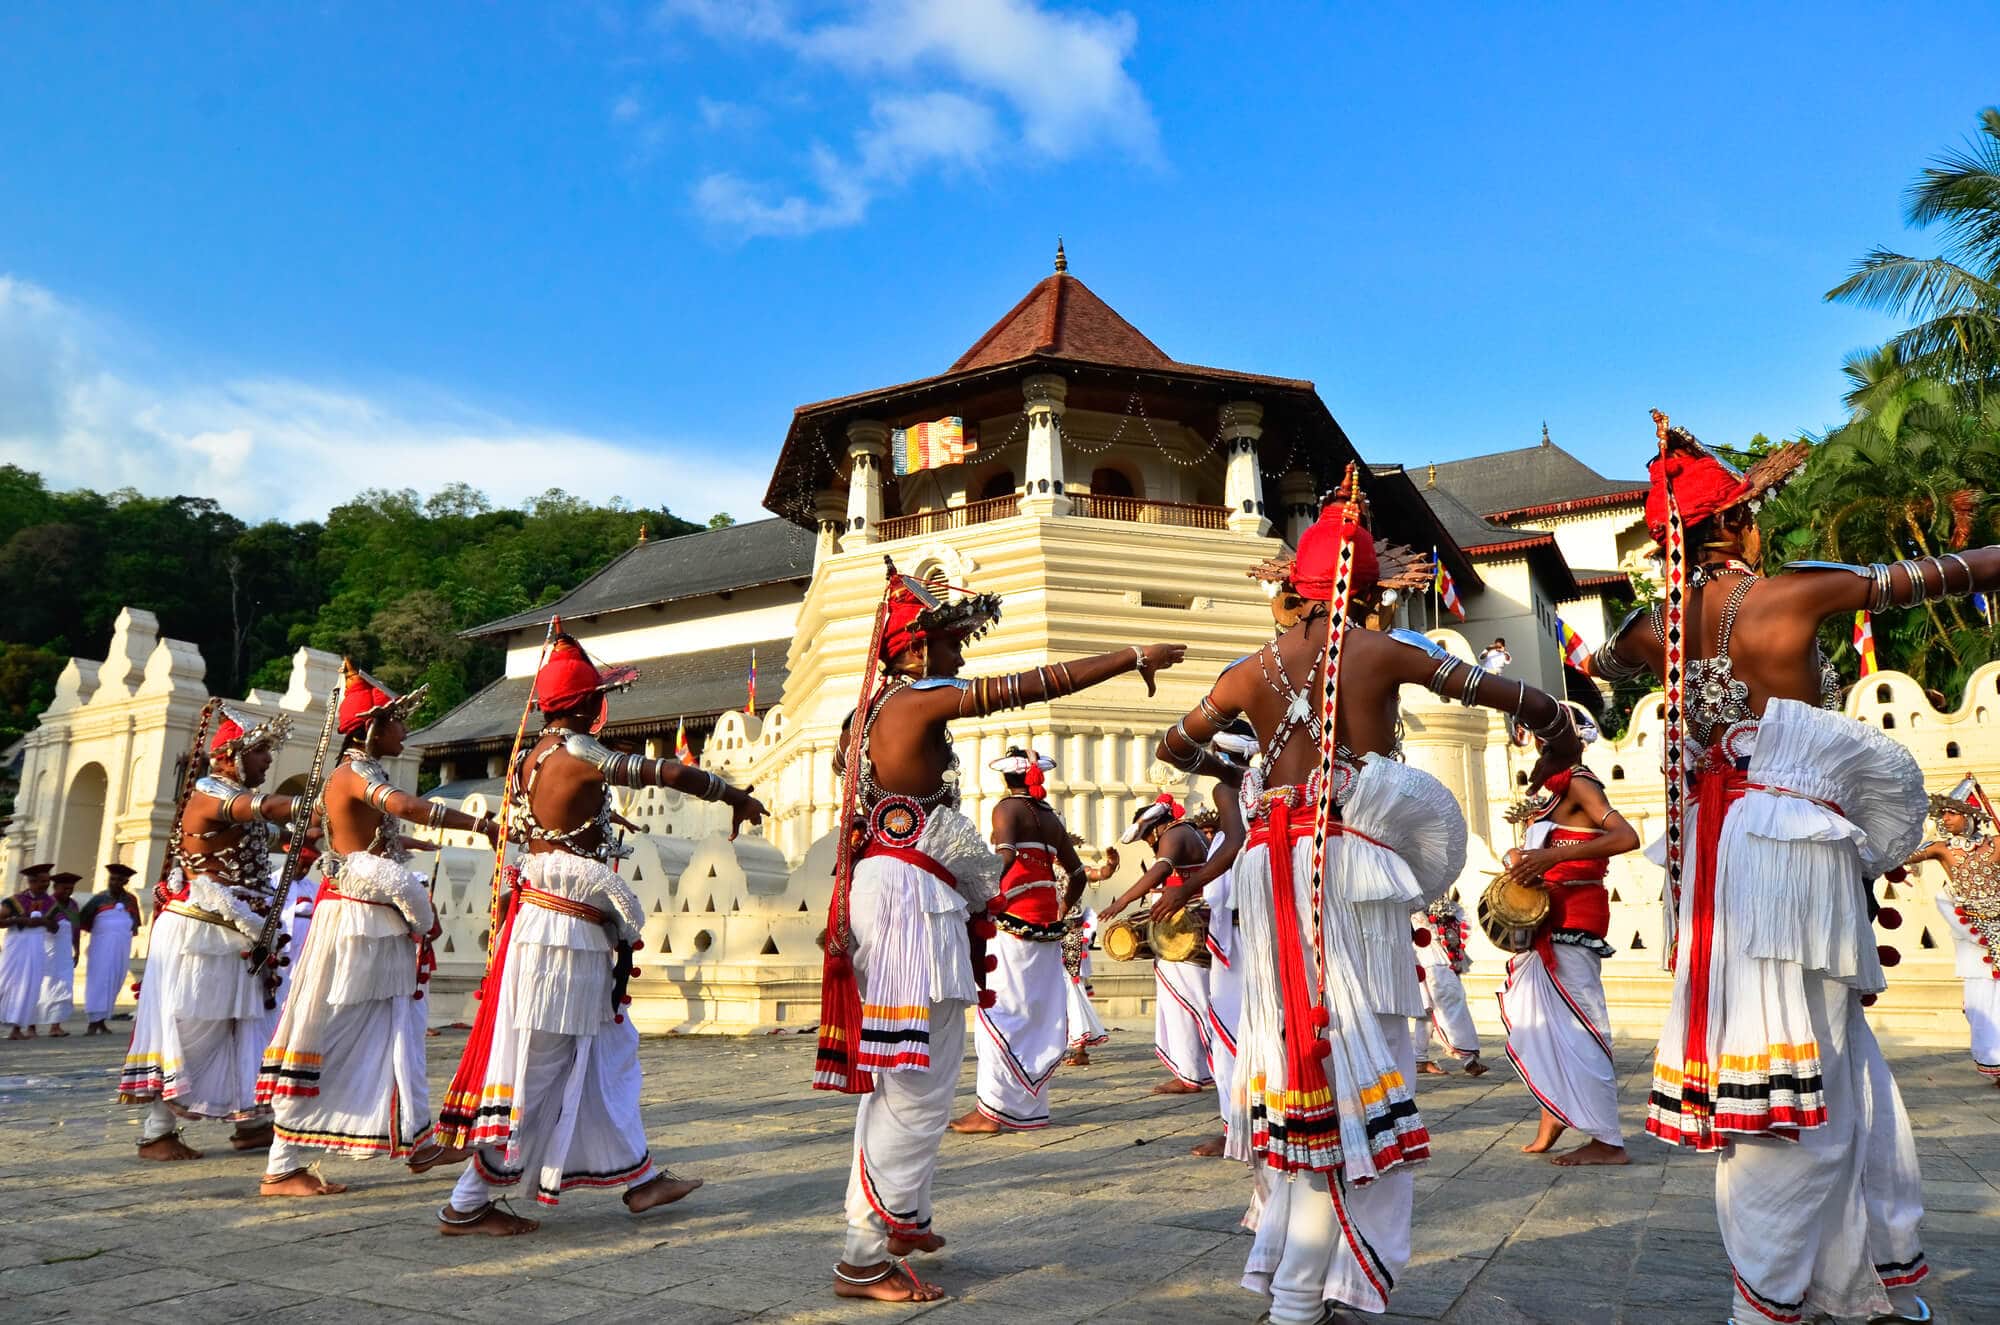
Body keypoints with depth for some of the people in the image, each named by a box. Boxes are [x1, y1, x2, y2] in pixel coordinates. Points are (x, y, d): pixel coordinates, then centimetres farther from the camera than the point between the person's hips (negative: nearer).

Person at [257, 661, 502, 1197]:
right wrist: (482, 824, -36)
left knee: (395, 1033, 13)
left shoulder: (355, 774, 14)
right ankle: (283, 1169, 5)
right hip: (357, 921, -10)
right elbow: (409, 806, -35)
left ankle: (417, 1142, 22)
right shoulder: (357, 773, -15)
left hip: (377, 922, 10)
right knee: (332, 1039, -3)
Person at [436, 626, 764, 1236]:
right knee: (537, 1067, 0)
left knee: (613, 1050, 16)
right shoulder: (580, 754, -17)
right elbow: (670, 773, -16)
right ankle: (466, 1206, 10)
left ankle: (640, 1176, 26)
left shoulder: (530, 756, 9)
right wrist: (738, 797, -5)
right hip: (567, 928, -10)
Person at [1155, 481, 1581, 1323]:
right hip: (1352, 863, -4)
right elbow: (1531, 702, 3)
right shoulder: (1383, 654, 0)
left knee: (1298, 1048, 15)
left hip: (1272, 868, 4)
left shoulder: (1252, 671, 9)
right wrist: (1558, 748, 24)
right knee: (1353, 1059, 2)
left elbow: (1174, 748, 25)